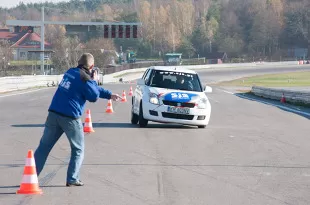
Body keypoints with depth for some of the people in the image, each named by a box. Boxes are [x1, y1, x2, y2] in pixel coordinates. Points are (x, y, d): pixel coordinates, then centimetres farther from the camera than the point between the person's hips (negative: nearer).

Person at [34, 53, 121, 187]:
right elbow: (94, 97, -3)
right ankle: (72, 179, 6)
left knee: (44, 146, 8)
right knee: (78, 150, 10)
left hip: (54, 114, 6)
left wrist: (109, 95, 32)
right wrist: (93, 80, 10)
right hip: (70, 117, -6)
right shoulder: (84, 78, -9)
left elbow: (92, 88, 27)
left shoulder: (70, 72, 17)